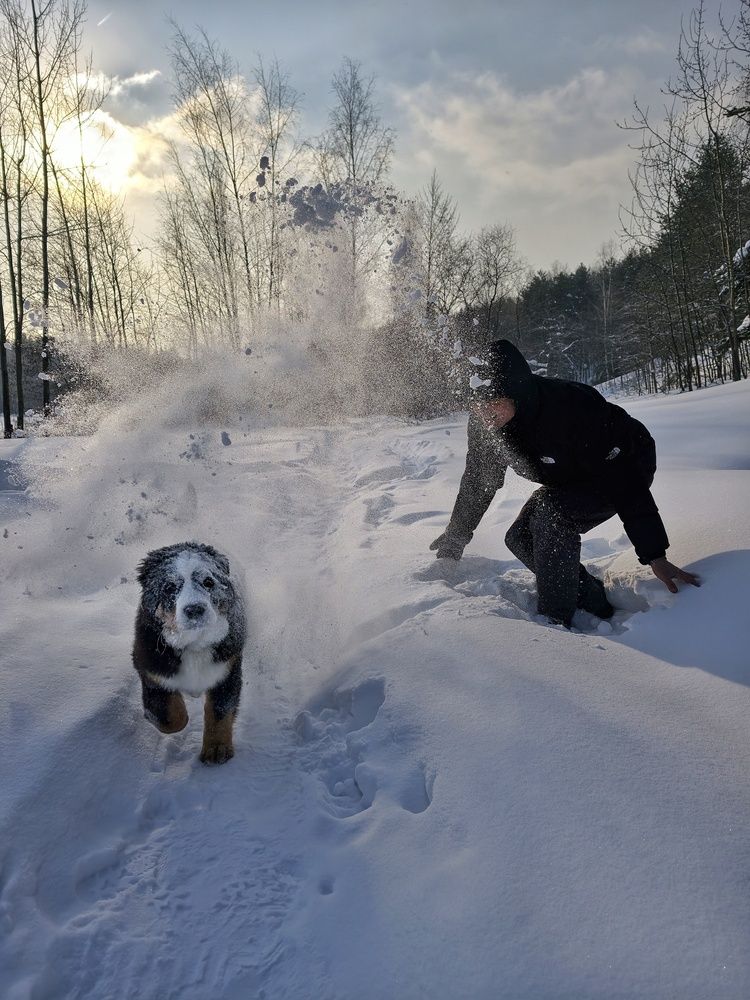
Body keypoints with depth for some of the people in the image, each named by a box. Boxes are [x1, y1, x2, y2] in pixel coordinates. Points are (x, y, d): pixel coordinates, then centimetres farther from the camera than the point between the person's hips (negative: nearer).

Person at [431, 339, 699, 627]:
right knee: (520, 539, -7)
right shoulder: (484, 422, -19)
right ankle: (596, 606, 8)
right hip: (571, 479, 7)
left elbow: (624, 482, -35)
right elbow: (477, 482, -1)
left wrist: (655, 555, -36)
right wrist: (454, 539, 4)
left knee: (550, 510, -31)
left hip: (626, 467, -7)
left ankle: (554, 621, -22)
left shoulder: (568, 407, -39)